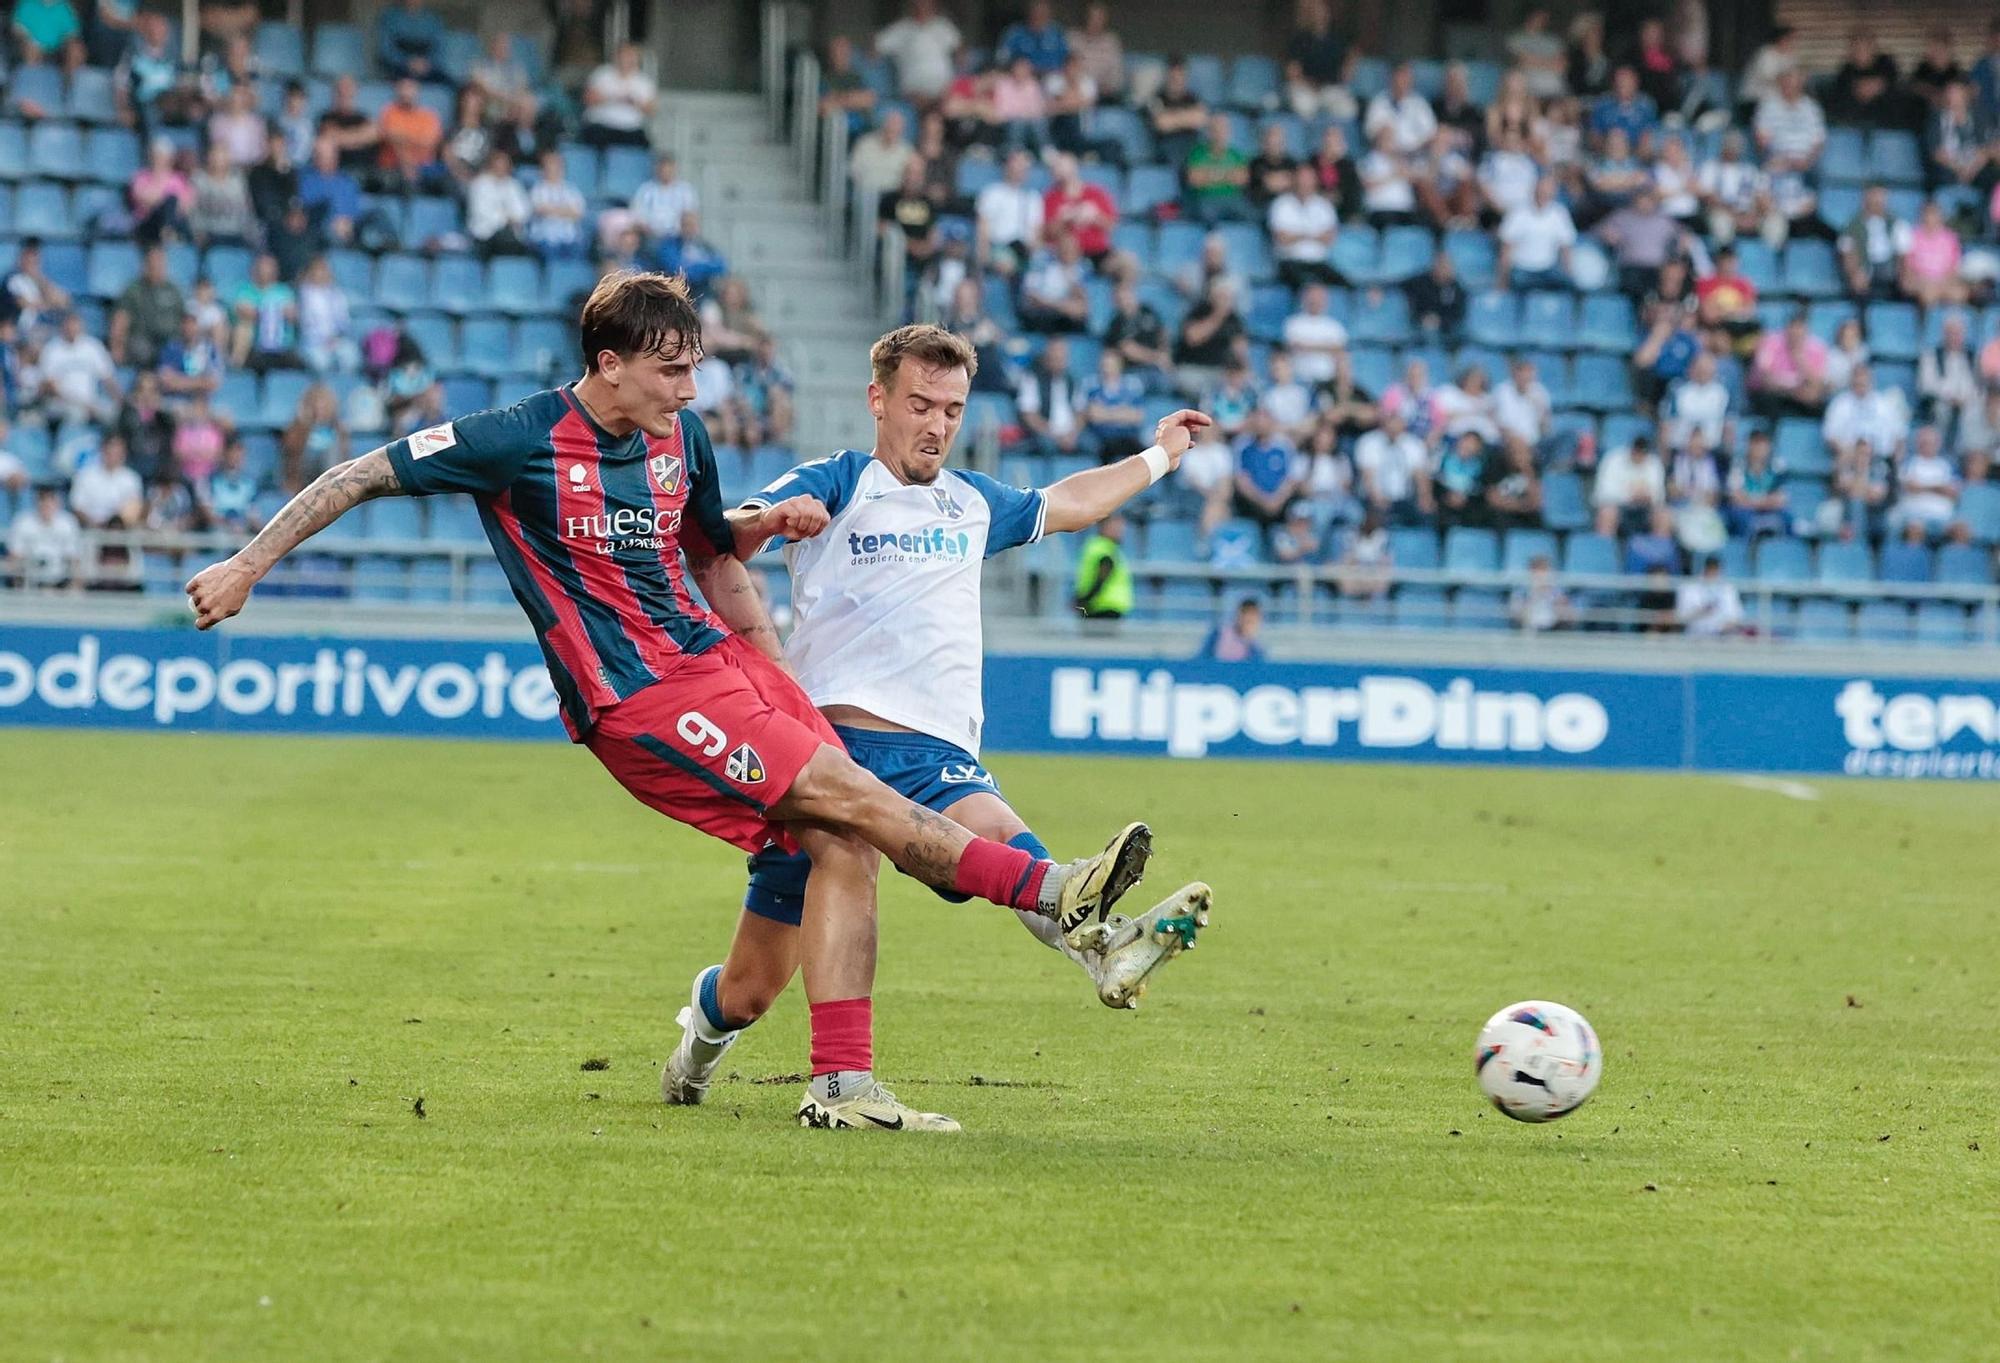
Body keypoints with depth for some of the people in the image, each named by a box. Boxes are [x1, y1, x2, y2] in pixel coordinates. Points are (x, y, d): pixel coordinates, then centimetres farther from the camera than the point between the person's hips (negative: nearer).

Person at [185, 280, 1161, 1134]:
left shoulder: (679, 439, 9)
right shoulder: (521, 441, -11)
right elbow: (361, 477, -5)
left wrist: (765, 522, 9)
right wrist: (247, 564, -7)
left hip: (716, 653, 7)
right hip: (641, 702, -7)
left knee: (841, 846, -8)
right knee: (851, 797, -16)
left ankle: (843, 1085, -6)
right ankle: (1054, 895, -9)